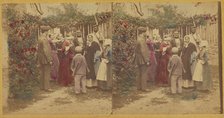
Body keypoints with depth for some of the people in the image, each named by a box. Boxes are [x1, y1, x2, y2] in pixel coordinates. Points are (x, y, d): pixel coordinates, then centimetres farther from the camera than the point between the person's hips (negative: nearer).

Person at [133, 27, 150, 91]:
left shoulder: (138, 40, 13)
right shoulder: (142, 40, -17)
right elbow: (143, 51, -20)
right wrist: (146, 60, -18)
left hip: (139, 60, 10)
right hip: (143, 60, -10)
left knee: (139, 74, 13)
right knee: (144, 73, -6)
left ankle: (139, 87, 18)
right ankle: (144, 87, -5)